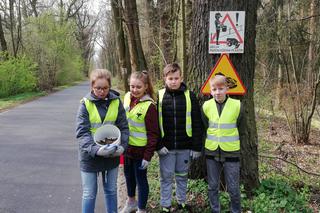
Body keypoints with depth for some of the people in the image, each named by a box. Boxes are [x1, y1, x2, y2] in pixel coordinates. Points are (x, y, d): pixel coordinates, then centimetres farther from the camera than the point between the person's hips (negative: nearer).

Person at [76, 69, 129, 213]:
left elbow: (124, 127, -1)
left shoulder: (116, 102, -4)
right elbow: (82, 132, -15)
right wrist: (94, 149, -30)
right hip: (90, 155, -2)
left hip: (112, 154, 2)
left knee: (111, 190, 19)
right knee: (89, 193, 9)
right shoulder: (86, 103, -10)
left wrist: (122, 146, -17)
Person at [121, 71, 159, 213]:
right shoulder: (127, 97, -1)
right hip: (127, 146, 7)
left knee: (140, 178, 8)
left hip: (140, 149, -7)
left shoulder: (149, 106, -21)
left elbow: (153, 133, -17)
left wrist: (148, 156, -16)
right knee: (128, 174, 23)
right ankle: (131, 201, 46)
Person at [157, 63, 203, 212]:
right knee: (166, 177, 9)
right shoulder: (159, 96, -3)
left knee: (182, 176, 16)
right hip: (166, 147, 0)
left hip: (185, 146, 1)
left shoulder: (190, 96, -3)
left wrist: (197, 147, -3)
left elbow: (197, 124, -1)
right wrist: (158, 145, -9)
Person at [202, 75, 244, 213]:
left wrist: (230, 139, 8)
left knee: (233, 188, 6)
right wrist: (213, 139, 11)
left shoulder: (237, 105, -10)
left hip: (231, 152, -2)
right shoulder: (206, 106, -4)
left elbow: (241, 128, 4)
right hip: (211, 152, 2)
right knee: (212, 186, 13)